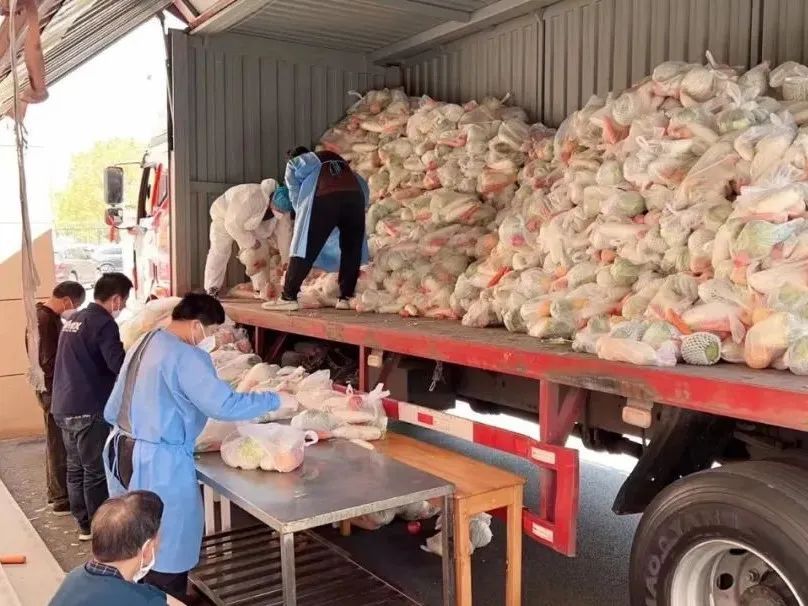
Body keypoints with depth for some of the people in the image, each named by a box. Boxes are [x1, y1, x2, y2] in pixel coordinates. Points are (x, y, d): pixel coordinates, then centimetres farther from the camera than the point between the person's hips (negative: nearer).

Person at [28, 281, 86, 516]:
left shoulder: (43, 315, 10)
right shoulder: (47, 320, -22)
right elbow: (51, 360, -25)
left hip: (51, 388, 10)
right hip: (54, 389, -10)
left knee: (56, 444, 19)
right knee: (60, 445, -1)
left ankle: (56, 493, 30)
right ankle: (61, 499, 9)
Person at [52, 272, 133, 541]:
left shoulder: (74, 320, 14)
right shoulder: (103, 322, -14)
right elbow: (120, 366, -22)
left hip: (64, 406, 9)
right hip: (88, 408, -9)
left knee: (76, 468, 15)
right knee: (96, 470, 2)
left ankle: (84, 525, 25)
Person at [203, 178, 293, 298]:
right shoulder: (251, 198, -44)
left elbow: (284, 233, -14)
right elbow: (233, 225, -38)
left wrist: (285, 260, -15)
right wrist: (252, 243, -29)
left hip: (251, 223, 6)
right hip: (224, 215, -6)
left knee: (260, 251, -5)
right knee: (220, 250, -12)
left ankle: (262, 288, 1)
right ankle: (211, 289, -4)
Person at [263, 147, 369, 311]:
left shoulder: (294, 163, 31)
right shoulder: (336, 158, 39)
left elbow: (296, 197, 20)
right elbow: (363, 186, 32)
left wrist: (303, 216, 30)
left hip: (325, 198, -3)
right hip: (354, 195, 4)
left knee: (306, 248, 0)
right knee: (351, 250, 12)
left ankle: (289, 297, 0)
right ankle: (345, 298, 12)